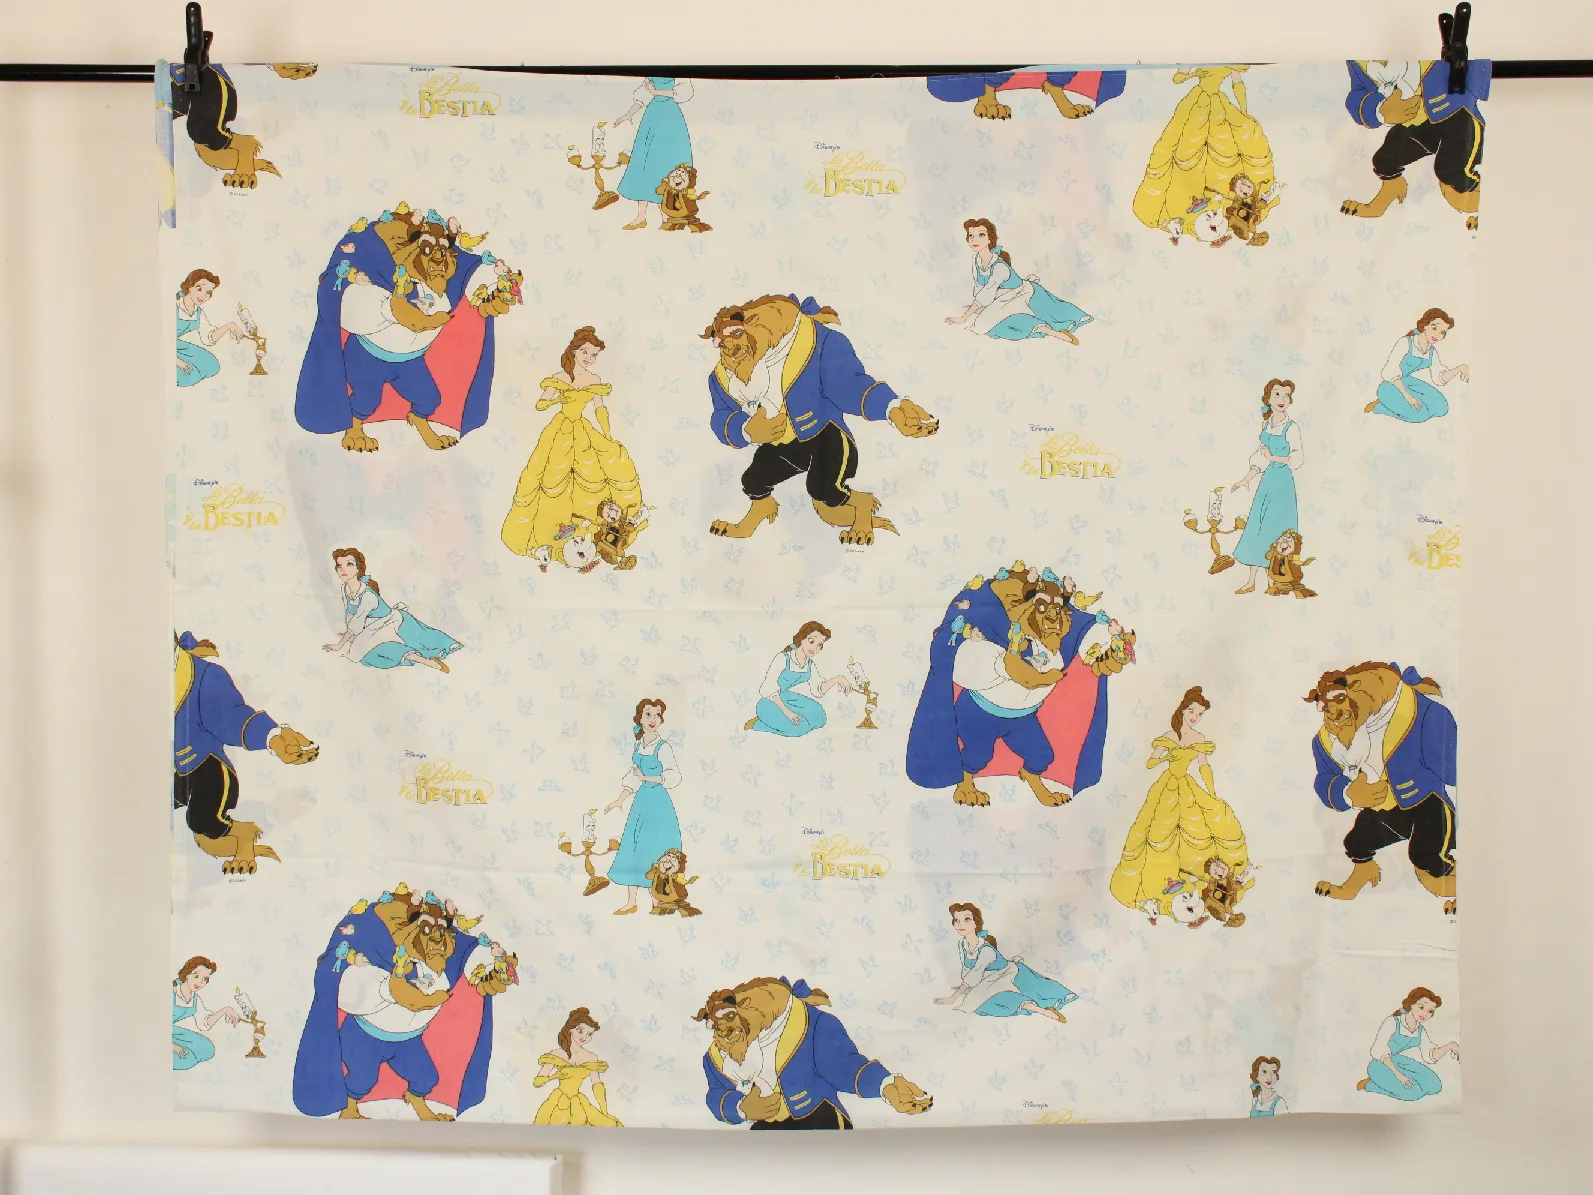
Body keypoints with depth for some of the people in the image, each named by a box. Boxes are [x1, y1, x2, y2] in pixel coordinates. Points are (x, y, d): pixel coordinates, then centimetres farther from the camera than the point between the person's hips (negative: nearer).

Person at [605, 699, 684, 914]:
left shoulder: (663, 747, -11)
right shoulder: (638, 745, 8)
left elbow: (673, 777, -19)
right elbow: (633, 777, 13)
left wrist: (646, 777, -16)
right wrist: (618, 802, 9)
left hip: (658, 802, -7)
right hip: (641, 800, 7)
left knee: (656, 850, -1)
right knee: (631, 848, 6)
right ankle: (631, 902, 13)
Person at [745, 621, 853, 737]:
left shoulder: (811, 662, -2)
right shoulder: (783, 659, -24)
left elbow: (816, 691, 2)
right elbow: (768, 690, -23)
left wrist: (836, 679, -13)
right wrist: (787, 711, -28)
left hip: (788, 698, 7)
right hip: (770, 703, -7)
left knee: (819, 718, -8)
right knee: (800, 727, -24)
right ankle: (756, 724, -7)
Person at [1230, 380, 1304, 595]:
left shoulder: (1291, 427, -11)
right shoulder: (1266, 424, 7)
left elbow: (1298, 459, -14)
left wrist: (1273, 458, -8)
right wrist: (1246, 479, 9)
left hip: (1283, 481, -6)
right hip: (1267, 480, 6)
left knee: (1278, 530, -1)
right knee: (1257, 528, 6)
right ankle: (1251, 581, 11)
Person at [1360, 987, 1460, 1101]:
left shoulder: (1420, 1029, 4)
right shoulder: (1393, 1022, -20)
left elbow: (1430, 1055, 2)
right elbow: (1378, 1051, -26)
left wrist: (1449, 1046, -14)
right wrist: (1398, 1074, -31)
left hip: (1400, 1062, 8)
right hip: (1382, 1065, -8)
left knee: (1435, 1086, -8)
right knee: (1414, 1092, -24)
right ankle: (1369, 1084, -7)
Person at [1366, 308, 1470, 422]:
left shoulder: (1432, 350, 4)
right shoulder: (1406, 342, -20)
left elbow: (1440, 378, 8)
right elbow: (1389, 372, -26)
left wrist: (1459, 368, -11)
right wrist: (1407, 396, -30)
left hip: (1409, 383, 8)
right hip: (1391, 387, -8)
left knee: (1441, 408, -8)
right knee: (1420, 414, -25)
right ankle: (1378, 407, -7)